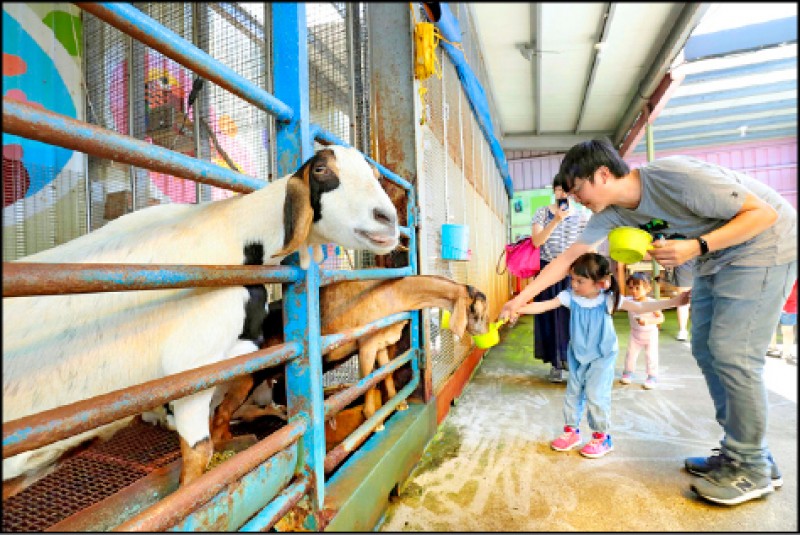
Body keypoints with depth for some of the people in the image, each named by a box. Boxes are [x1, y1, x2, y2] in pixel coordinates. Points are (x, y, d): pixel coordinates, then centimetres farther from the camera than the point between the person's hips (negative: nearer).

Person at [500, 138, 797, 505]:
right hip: (715, 257, 8)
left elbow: (763, 212, -22)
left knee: (731, 354, -12)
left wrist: (695, 248, -35)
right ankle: (737, 452, 19)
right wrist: (520, 299, -10)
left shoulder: (676, 176, -29)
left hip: (764, 241, -7)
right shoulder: (612, 213, -8)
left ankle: (753, 470, 4)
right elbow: (567, 258, -7)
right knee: (705, 349, 5)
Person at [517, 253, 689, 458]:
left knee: (596, 395, -5)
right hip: (577, 355, 3)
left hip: (602, 356, -3)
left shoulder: (609, 299, -19)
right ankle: (571, 431, 30)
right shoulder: (570, 296, -16)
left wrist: (675, 301, -24)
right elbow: (544, 306, -19)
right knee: (573, 393, 12)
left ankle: (602, 437, 17)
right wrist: (517, 308, -30)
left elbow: (639, 308, -17)